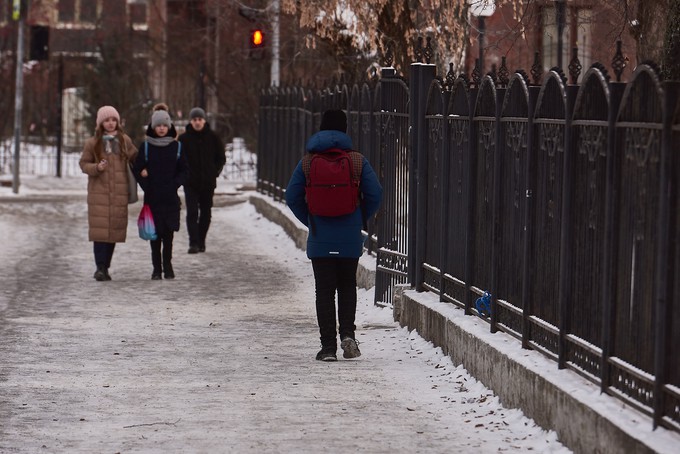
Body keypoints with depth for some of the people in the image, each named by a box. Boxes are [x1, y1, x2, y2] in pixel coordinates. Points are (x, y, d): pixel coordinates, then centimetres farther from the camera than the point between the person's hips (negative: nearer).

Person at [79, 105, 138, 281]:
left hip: (119, 192, 2)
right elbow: (83, 163, 5)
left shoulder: (124, 141, 8)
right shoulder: (92, 143, 2)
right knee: (100, 228, -12)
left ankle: (105, 267, 12)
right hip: (99, 191, -2)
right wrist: (96, 168, -13)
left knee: (115, 228, 3)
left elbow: (135, 158, 17)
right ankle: (100, 267, -13)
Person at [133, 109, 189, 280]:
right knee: (155, 233, -1)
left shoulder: (176, 147, 5)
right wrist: (146, 187, -4)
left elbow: (184, 170, 9)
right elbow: (137, 170, 6)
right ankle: (157, 268, 4)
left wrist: (175, 184, -4)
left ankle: (167, 266, 10)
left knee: (169, 232, 0)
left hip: (170, 198, 1)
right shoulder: (146, 147, 3)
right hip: (152, 198, -1)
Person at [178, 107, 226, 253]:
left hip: (208, 182, 2)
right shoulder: (184, 138, 0)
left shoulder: (213, 137, 2)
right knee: (192, 213, -11)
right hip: (190, 183, -2)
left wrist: (215, 172, 1)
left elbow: (221, 158, 11)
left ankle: (201, 242, 19)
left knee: (206, 213, 8)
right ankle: (194, 243, -14)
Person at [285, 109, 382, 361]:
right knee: (347, 287, 16)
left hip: (320, 239, 0)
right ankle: (347, 333, -2)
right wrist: (361, 219, 9)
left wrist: (309, 221, 10)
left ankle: (328, 346, 1)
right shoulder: (357, 161, -2)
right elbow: (374, 194, -5)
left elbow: (292, 197, -2)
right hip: (350, 238, 0)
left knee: (324, 291, 5)